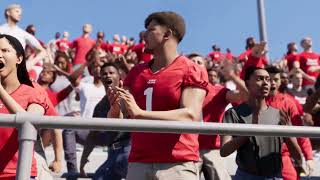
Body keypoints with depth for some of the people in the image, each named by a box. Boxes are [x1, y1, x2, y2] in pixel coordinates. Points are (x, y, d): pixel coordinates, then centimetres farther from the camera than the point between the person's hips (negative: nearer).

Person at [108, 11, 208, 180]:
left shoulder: (191, 71, -2)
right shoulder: (136, 72, 14)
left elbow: (191, 116, -16)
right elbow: (116, 119, 13)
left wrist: (140, 113, -23)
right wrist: (115, 107, -11)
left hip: (177, 166, -4)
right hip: (137, 163, 5)